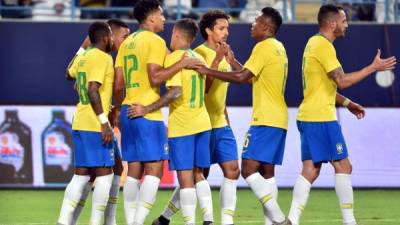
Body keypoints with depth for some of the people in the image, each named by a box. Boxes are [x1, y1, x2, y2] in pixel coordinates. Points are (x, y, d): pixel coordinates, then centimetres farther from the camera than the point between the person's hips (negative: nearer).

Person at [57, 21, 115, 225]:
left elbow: (69, 74, 35)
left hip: (79, 124, 8)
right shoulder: (103, 58, -11)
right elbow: (92, 90, -21)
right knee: (104, 174, -3)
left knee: (81, 174, 10)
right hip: (95, 125, -8)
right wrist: (104, 122, -21)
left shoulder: (84, 57, 13)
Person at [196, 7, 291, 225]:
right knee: (267, 171, 9)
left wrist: (208, 71, -14)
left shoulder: (264, 47, -11)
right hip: (279, 119, 10)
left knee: (248, 169, -12)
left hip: (265, 120, -10)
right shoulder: (279, 48, 18)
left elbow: (242, 77, -19)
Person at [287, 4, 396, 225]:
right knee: (343, 165, -3)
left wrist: (347, 103, 22)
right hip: (321, 118, -9)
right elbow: (342, 81, -18)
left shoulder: (314, 43, 18)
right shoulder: (323, 45, -13)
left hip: (308, 116, 9)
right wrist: (374, 67, -12)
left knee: (310, 170, 5)